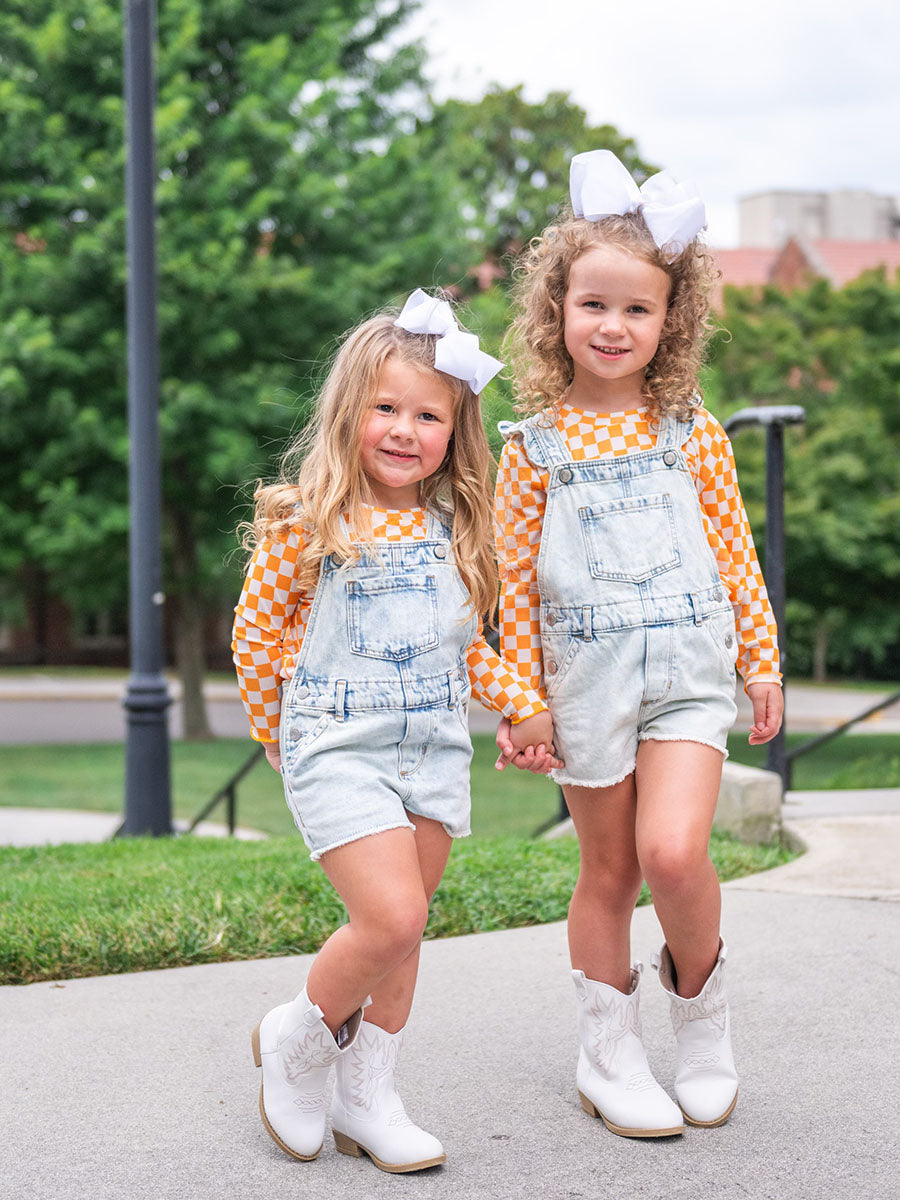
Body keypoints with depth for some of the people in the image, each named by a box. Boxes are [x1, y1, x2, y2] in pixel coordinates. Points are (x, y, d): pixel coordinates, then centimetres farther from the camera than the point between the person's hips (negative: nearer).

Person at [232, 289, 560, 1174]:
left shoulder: (452, 529, 8)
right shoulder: (307, 522, -9)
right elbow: (255, 630, 1)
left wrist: (526, 705, 11)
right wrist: (283, 733, 9)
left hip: (434, 753, 6)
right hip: (340, 752, -5)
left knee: (398, 932, 11)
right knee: (391, 918, -17)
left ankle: (366, 1097, 25)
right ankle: (299, 1040, 9)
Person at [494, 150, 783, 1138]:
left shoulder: (692, 434, 5)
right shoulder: (534, 447, 1)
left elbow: (734, 553, 9)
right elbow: (516, 583, 3)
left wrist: (762, 663, 9)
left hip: (687, 666, 0)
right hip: (587, 677, 0)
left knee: (673, 851, -18)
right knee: (608, 874, 8)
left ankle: (701, 999, 10)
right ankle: (609, 1053, 24)